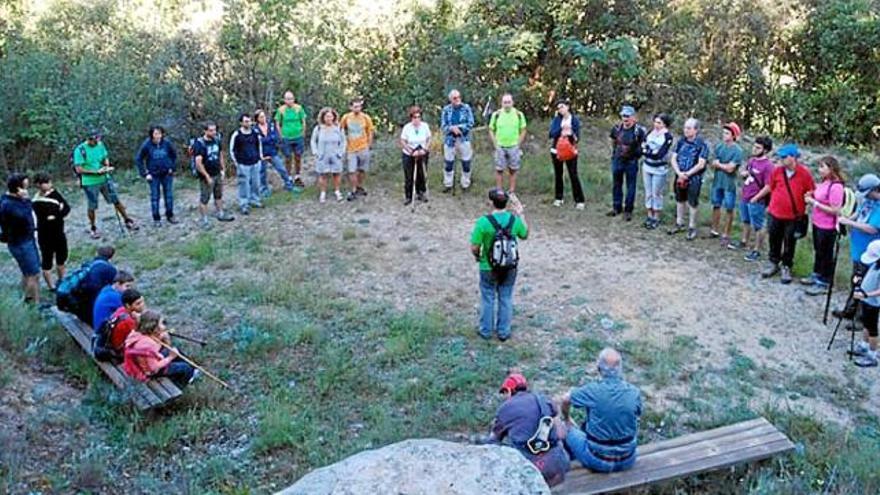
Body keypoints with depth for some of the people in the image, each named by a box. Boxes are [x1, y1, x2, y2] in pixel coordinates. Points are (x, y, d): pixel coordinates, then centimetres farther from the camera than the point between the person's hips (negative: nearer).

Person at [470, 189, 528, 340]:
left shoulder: (483, 222, -22)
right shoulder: (515, 220, -12)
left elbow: (474, 248, -19)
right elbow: (525, 235, 9)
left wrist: (477, 256, 3)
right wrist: (521, 214, 14)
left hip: (489, 268, -2)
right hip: (510, 268, 2)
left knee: (488, 299, 16)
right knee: (506, 299, 17)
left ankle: (486, 331, 30)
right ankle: (503, 332, 28)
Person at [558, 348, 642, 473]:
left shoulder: (593, 391, -18)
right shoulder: (634, 393, -10)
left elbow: (565, 400, 1)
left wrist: (567, 419, 21)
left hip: (598, 462, -3)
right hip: (627, 462, 3)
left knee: (565, 429, 22)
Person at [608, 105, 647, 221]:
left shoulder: (639, 130, -14)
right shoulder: (616, 128, -1)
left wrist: (637, 154, -3)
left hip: (631, 162, -4)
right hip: (617, 160, 4)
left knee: (630, 186, 5)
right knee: (616, 184, 14)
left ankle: (628, 210, 14)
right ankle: (617, 207, 28)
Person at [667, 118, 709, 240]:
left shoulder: (702, 145, -13)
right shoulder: (681, 141, 1)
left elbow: (701, 164, -17)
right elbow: (673, 159, -1)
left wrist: (687, 174, -16)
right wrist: (679, 173, -15)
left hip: (694, 178, -5)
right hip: (680, 177, 5)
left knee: (692, 203, 3)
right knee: (680, 200, 16)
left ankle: (692, 228, 16)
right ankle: (679, 224, 31)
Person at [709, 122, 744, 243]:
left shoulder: (737, 151, -14)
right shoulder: (719, 146, 3)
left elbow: (730, 168, -17)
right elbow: (713, 164, 2)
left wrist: (718, 164, -4)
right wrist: (723, 166, -16)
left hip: (729, 184, -5)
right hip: (717, 182, 6)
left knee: (729, 210, 3)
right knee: (716, 206, 16)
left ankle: (726, 235, 11)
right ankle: (715, 230, 30)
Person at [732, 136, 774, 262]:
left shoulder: (768, 165, -18)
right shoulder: (751, 160, 5)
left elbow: (768, 187, -20)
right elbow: (742, 173, 21)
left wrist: (755, 199, -16)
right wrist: (743, 173, -3)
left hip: (757, 201, -8)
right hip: (745, 198, 8)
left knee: (757, 226, 3)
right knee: (746, 222, 24)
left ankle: (756, 250, 12)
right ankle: (744, 242, 41)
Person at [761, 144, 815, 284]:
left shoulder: (804, 173, -12)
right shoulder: (777, 171, -4)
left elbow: (811, 192, -2)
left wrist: (802, 205, -2)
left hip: (793, 216, -3)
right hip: (775, 213, 3)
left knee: (789, 243, 9)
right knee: (774, 240, 15)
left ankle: (786, 268, 23)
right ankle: (773, 264, 31)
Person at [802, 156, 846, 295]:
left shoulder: (836, 186, -24)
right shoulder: (824, 182, 2)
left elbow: (834, 210, -24)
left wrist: (814, 202, -21)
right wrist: (811, 196, -1)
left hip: (828, 228, -8)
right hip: (817, 224, 8)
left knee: (826, 255, 6)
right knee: (818, 251, 23)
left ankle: (823, 283, 19)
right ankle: (816, 275, 40)